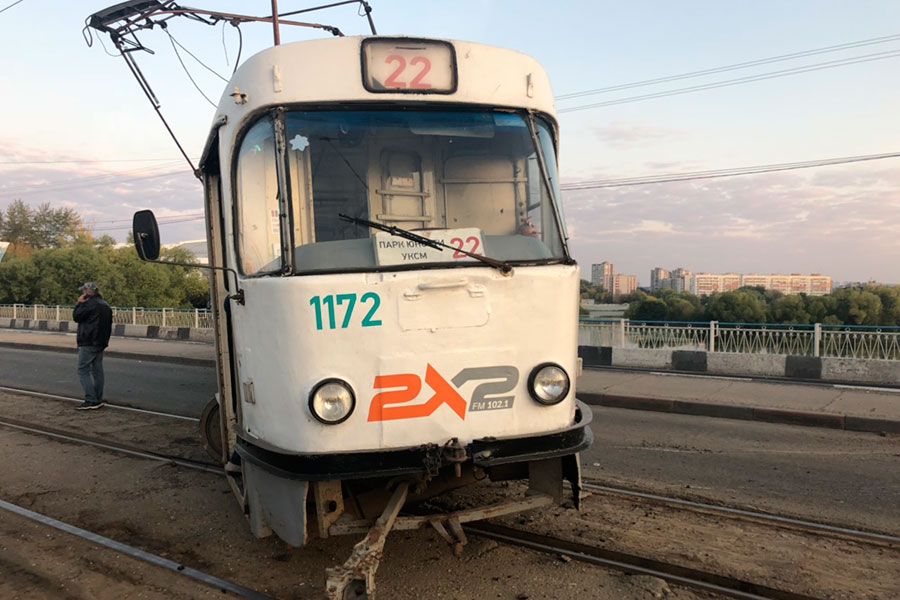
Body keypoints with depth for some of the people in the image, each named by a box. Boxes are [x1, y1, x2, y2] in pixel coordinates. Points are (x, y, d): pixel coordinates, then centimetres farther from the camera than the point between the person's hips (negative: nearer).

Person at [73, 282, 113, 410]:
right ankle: (98, 400, 13)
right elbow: (109, 325, 20)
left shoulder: (90, 303, -13)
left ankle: (91, 400, -12)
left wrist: (79, 303, 3)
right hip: (101, 343, 9)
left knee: (83, 371, -6)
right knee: (97, 371, 11)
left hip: (88, 344, -9)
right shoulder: (105, 305, 16)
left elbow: (76, 316, -9)